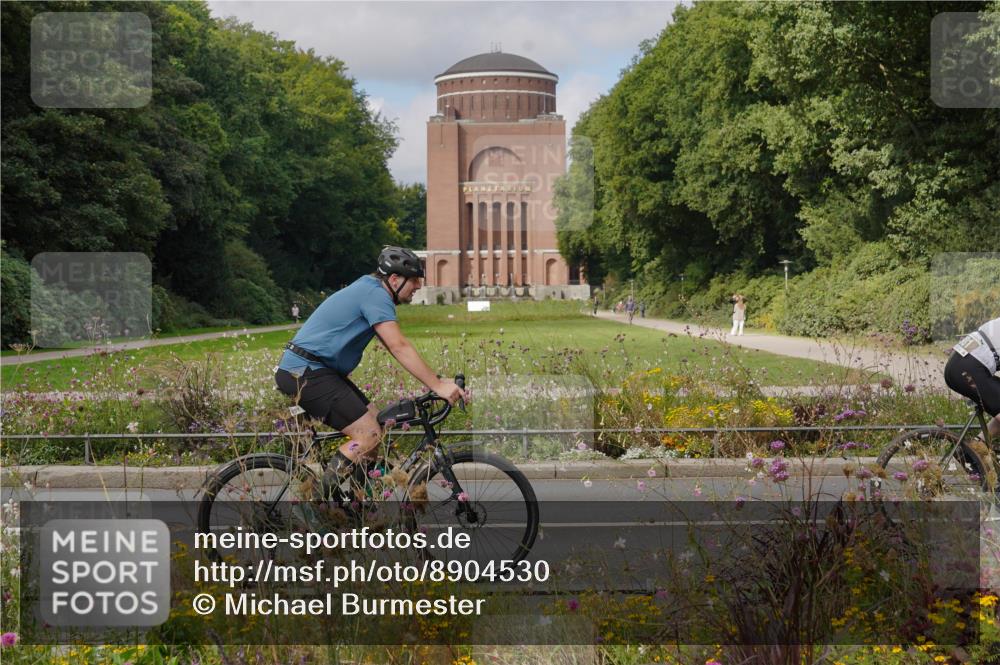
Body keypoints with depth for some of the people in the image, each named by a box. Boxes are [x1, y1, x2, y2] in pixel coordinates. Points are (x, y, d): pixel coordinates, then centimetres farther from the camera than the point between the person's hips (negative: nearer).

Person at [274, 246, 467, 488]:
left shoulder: (369, 289, 18)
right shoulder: (376, 294, -14)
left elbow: (396, 347, 19)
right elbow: (399, 347, -22)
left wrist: (435, 380, 13)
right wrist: (437, 386, -22)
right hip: (305, 372, -11)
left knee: (377, 422, 10)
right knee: (370, 434, -14)